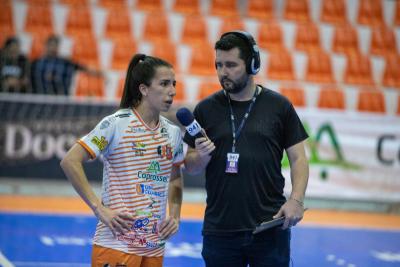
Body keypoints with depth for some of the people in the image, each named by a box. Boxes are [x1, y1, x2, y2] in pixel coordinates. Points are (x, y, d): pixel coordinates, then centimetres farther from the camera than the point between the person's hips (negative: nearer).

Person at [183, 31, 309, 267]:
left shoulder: (279, 106, 2)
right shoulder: (206, 109, 5)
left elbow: (298, 159, 4)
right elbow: (191, 167, 9)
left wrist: (296, 199, -10)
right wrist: (202, 156, -13)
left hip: (270, 227, -1)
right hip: (219, 228, 1)